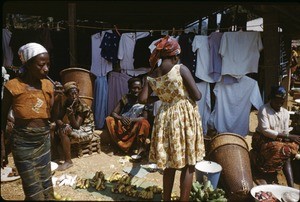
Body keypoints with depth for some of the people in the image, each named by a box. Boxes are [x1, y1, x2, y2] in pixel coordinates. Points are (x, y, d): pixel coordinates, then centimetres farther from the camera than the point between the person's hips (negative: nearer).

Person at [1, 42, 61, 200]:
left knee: (46, 187, 16)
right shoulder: (13, 86, -14)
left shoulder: (49, 85, -2)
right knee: (35, 192, 4)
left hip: (44, 141, 4)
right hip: (23, 144, -4)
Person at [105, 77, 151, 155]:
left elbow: (145, 117, -16)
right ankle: (121, 145, -13)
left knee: (144, 123, -32)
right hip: (122, 126, 2)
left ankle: (139, 149, -20)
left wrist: (132, 120, -33)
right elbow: (113, 113, -10)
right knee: (109, 119, -20)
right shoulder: (125, 98, -7)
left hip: (135, 128, -2)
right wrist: (121, 118, -33)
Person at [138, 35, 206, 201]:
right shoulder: (181, 69, -12)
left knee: (169, 164, 18)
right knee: (188, 165, 9)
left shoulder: (151, 75, 2)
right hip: (185, 117, -5)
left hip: (165, 119, 5)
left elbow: (142, 99, -3)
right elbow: (197, 96, -12)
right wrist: (192, 93, 11)